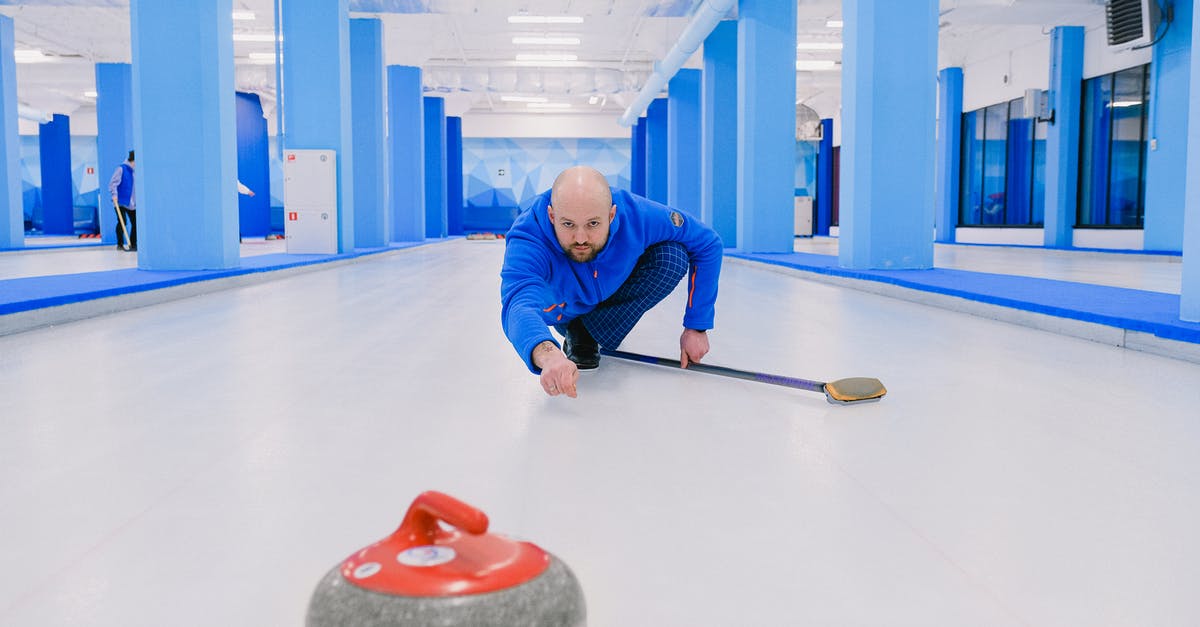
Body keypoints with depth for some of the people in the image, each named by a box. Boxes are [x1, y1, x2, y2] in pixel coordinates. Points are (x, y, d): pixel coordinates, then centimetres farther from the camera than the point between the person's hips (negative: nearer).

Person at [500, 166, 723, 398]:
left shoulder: (637, 215, -36)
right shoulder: (528, 239, -42)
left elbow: (708, 243, -22)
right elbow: (519, 305, -60)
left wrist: (696, 327, -23)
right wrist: (547, 355, -83)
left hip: (612, 293, 0)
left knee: (673, 257, -24)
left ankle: (588, 335, -7)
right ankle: (576, 335, 4)